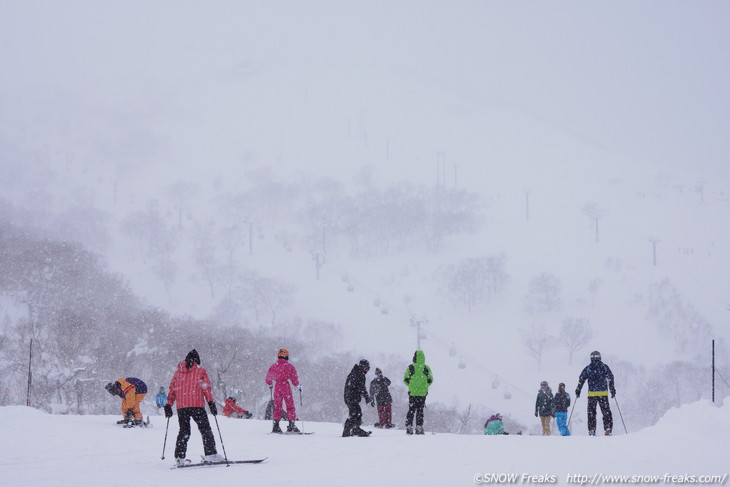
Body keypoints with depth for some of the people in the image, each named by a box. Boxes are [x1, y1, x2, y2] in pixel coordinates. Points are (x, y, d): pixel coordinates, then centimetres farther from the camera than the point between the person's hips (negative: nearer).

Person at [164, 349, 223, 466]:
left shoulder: (178, 372, 14)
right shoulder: (200, 371, 4)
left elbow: (172, 389, 13)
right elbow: (206, 389, -2)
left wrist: (168, 405, 15)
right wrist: (211, 403, -2)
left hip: (181, 407, 4)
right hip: (197, 405, -4)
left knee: (184, 431, 11)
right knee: (205, 429, 1)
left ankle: (179, 457, 2)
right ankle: (210, 454, -7)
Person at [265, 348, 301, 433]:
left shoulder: (273, 367, 6)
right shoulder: (289, 366, -5)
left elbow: (268, 379, 16)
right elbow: (294, 379, -5)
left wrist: (270, 385, 37)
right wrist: (298, 386, 13)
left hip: (277, 388, 4)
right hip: (286, 386, -4)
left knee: (277, 407, 12)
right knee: (290, 406, 3)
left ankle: (276, 426, 9)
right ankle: (291, 425, -5)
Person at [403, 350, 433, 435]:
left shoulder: (410, 367, -4)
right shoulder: (426, 368, -1)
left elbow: (405, 379, -4)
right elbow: (430, 380, 4)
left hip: (412, 392, -1)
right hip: (423, 392, 1)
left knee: (411, 410, 7)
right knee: (420, 410, 8)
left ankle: (409, 427, 2)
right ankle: (419, 428, 3)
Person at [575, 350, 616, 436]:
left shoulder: (588, 368, 2)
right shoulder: (604, 367, 2)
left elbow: (581, 379, 1)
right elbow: (611, 378, 5)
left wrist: (578, 390, 8)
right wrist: (612, 390, 13)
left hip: (591, 393, 0)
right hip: (603, 393, 0)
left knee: (591, 412, 7)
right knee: (606, 412, 6)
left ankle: (591, 431, 1)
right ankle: (608, 430, -2)